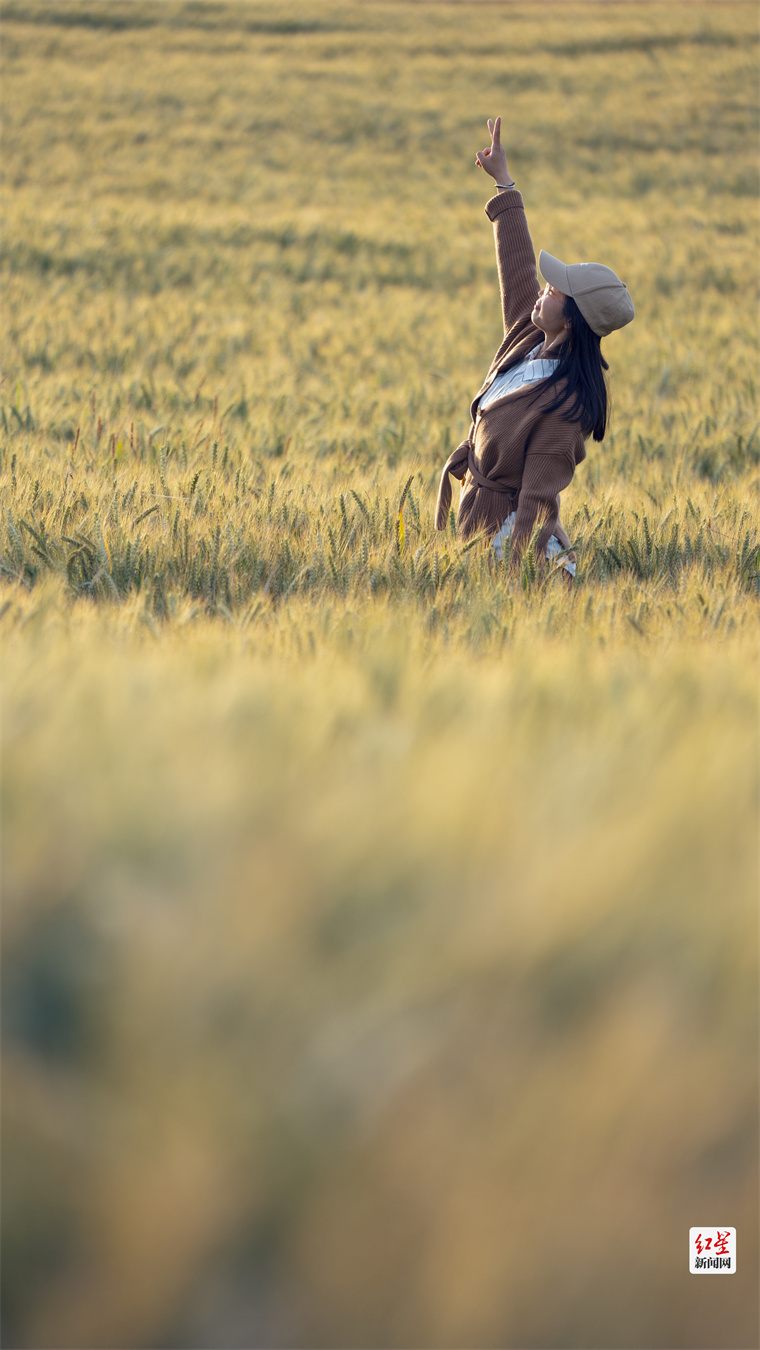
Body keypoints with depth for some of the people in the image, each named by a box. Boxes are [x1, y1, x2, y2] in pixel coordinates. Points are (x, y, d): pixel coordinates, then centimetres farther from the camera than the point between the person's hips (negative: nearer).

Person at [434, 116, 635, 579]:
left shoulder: (567, 402, -22)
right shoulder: (530, 336, 1)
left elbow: (540, 492, -24)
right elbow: (518, 265, 13)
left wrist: (513, 568, -27)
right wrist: (504, 183, 20)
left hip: (504, 523, -8)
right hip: (478, 503, 8)